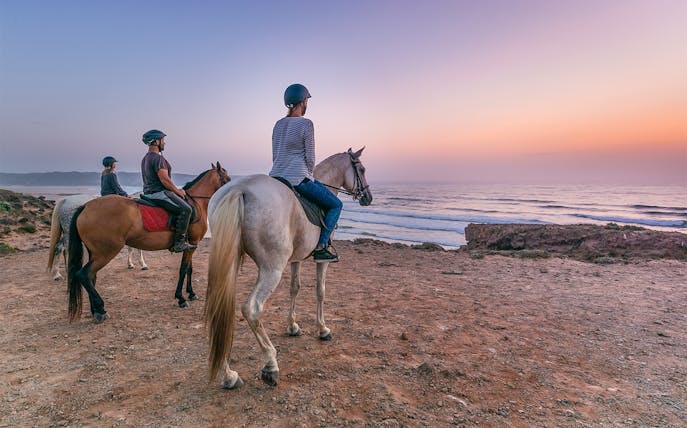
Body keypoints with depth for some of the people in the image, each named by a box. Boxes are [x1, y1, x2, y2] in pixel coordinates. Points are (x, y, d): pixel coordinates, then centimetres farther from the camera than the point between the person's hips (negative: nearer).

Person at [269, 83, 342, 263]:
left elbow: (275, 156, 16)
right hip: (298, 178, -8)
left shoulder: (278, 124, 13)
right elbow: (310, 158, -9)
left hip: (275, 178, 8)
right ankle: (321, 248, 0)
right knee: (335, 205, 6)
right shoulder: (306, 124, -9)